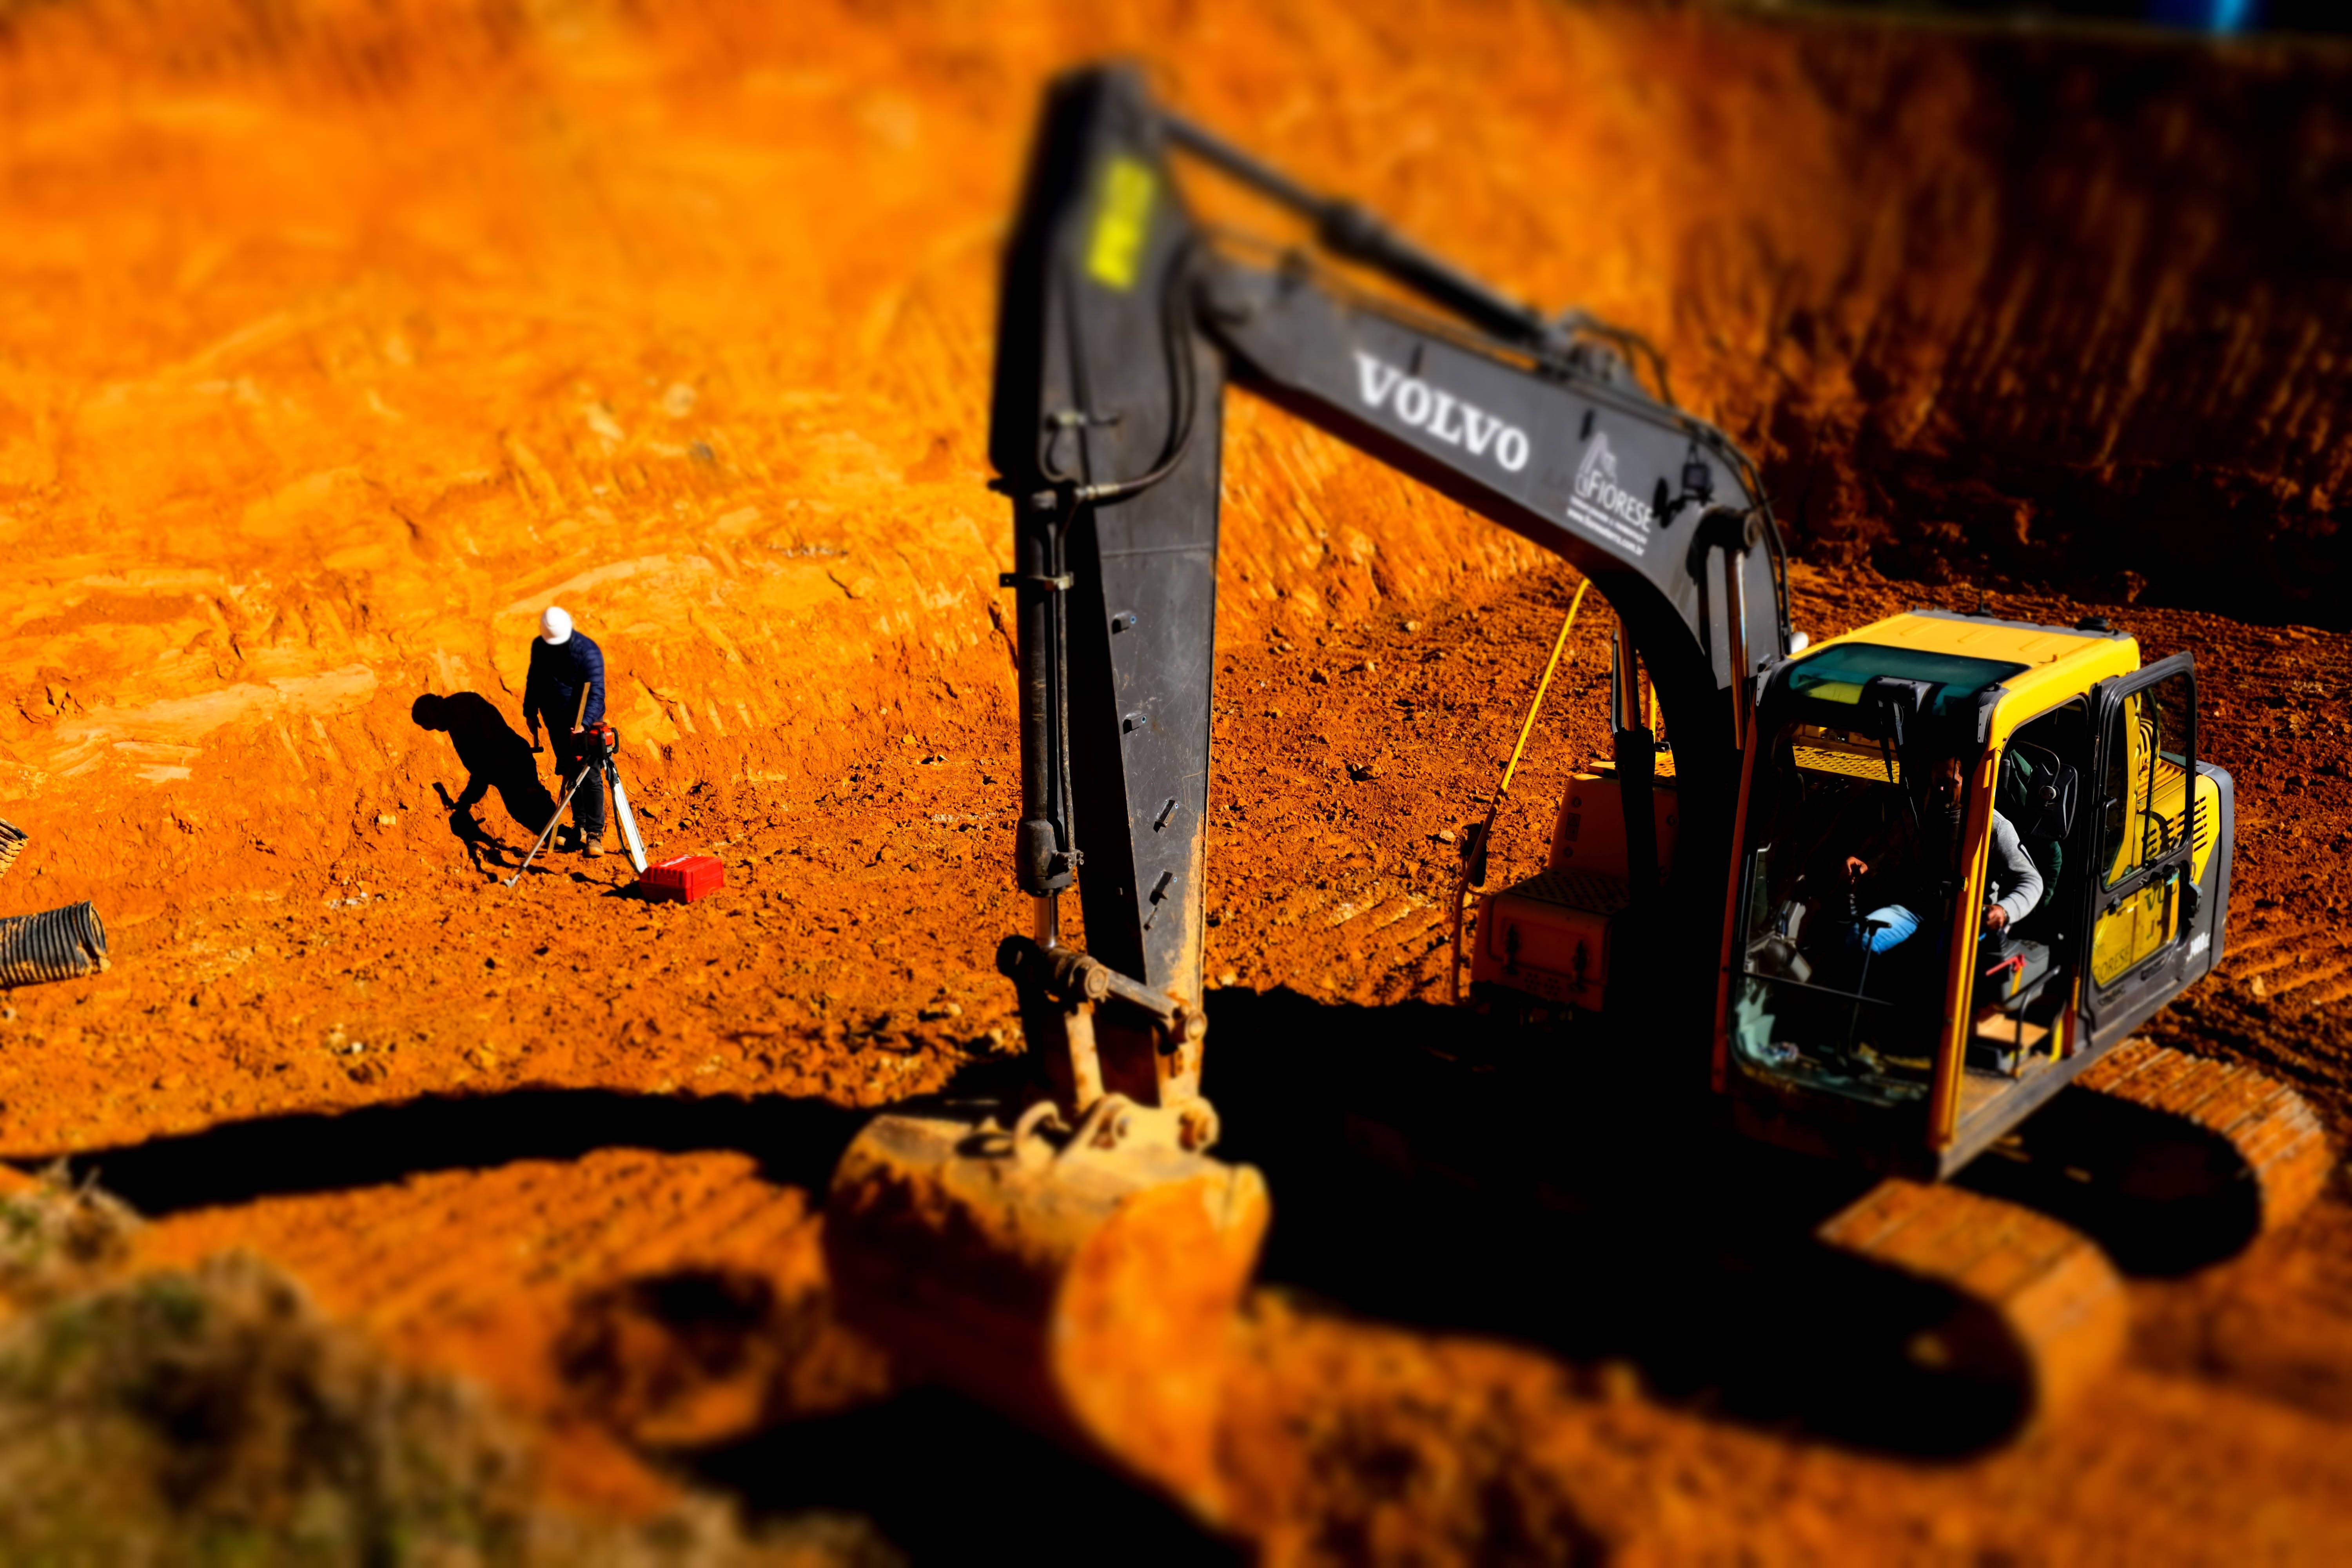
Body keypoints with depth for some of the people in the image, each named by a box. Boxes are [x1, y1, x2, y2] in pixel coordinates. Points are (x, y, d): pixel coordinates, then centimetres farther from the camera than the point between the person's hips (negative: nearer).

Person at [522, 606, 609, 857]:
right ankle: (580, 828, 20)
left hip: (586, 722, -5)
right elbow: (534, 680, 15)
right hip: (557, 722, 6)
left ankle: (595, 835, -10)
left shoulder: (588, 652, -22)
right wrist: (530, 711, 17)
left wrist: (583, 724, -40)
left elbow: (596, 694, -27)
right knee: (570, 775, 10)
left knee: (590, 776, -10)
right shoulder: (539, 647, -2)